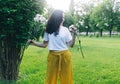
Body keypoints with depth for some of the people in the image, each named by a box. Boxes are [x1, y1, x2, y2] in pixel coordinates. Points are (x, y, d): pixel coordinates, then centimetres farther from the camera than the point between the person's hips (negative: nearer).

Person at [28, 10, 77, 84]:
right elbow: (44, 45, 6)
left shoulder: (65, 30, 6)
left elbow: (71, 45, 2)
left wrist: (74, 34, -10)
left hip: (65, 56, 0)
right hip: (52, 56, 0)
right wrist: (33, 42, -5)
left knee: (66, 78, 4)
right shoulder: (49, 30, 7)